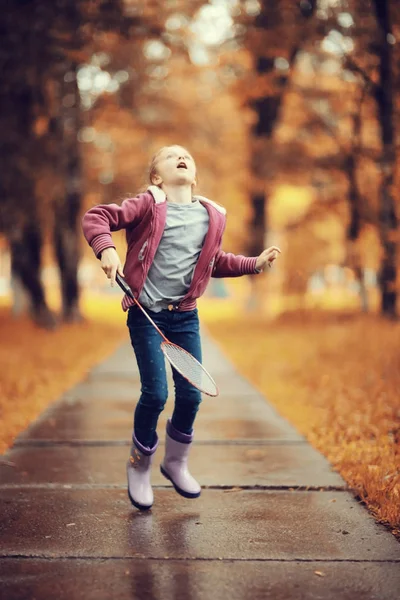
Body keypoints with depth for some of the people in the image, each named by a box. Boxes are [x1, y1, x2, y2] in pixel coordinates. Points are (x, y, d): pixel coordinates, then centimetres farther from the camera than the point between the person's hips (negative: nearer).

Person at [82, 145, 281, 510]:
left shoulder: (212, 216, 8)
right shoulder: (149, 206, -6)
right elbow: (96, 217, -12)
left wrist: (255, 263, 17)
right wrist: (106, 249, -29)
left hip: (185, 317, 5)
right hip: (147, 314, -4)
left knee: (190, 394, 4)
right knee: (155, 393, -8)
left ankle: (176, 463, 28)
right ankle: (139, 467, 16)